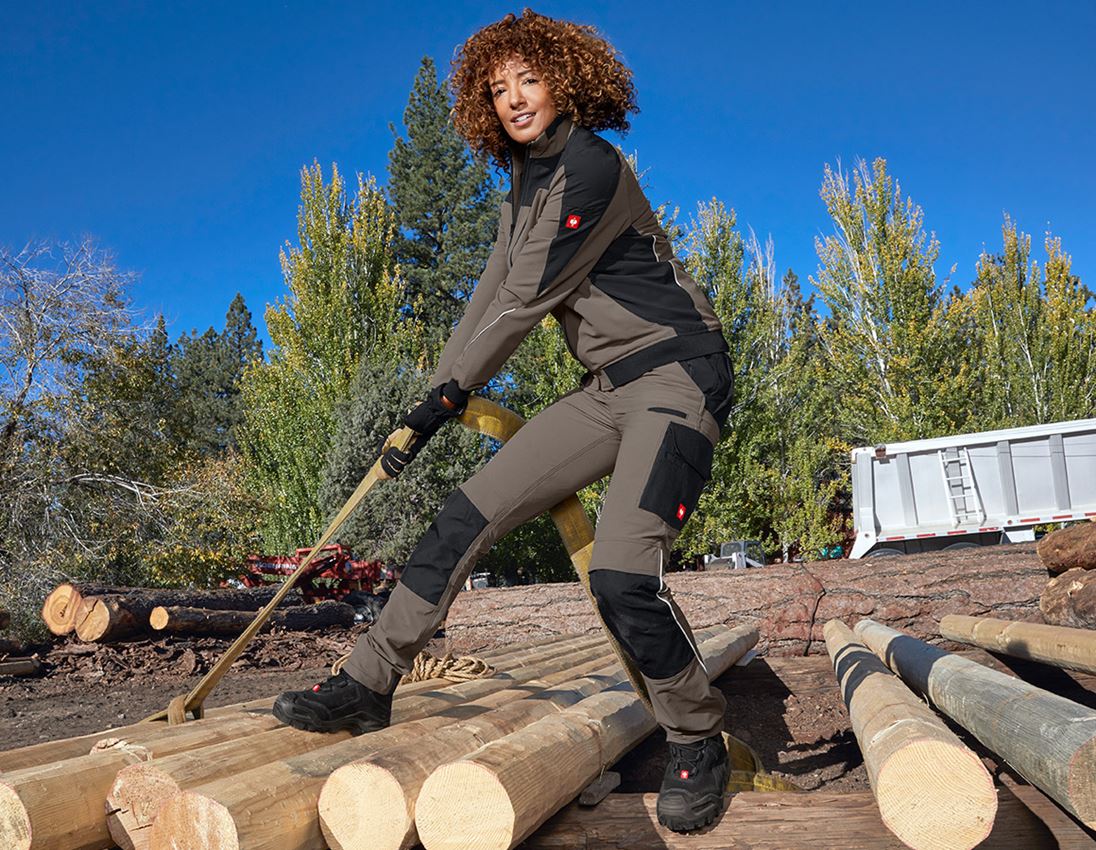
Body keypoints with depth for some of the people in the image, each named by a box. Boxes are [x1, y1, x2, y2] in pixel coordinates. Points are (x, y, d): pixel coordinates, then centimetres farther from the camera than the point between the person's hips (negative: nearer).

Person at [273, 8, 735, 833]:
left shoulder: (589, 166, -14)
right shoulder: (523, 189, 15)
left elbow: (525, 302, -14)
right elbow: (492, 298, 18)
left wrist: (449, 397, -5)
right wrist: (432, 400, 16)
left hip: (677, 374, -8)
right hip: (608, 390, 8)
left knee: (621, 575, -23)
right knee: (470, 512, -1)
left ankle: (700, 742, 4)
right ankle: (369, 686, 9)